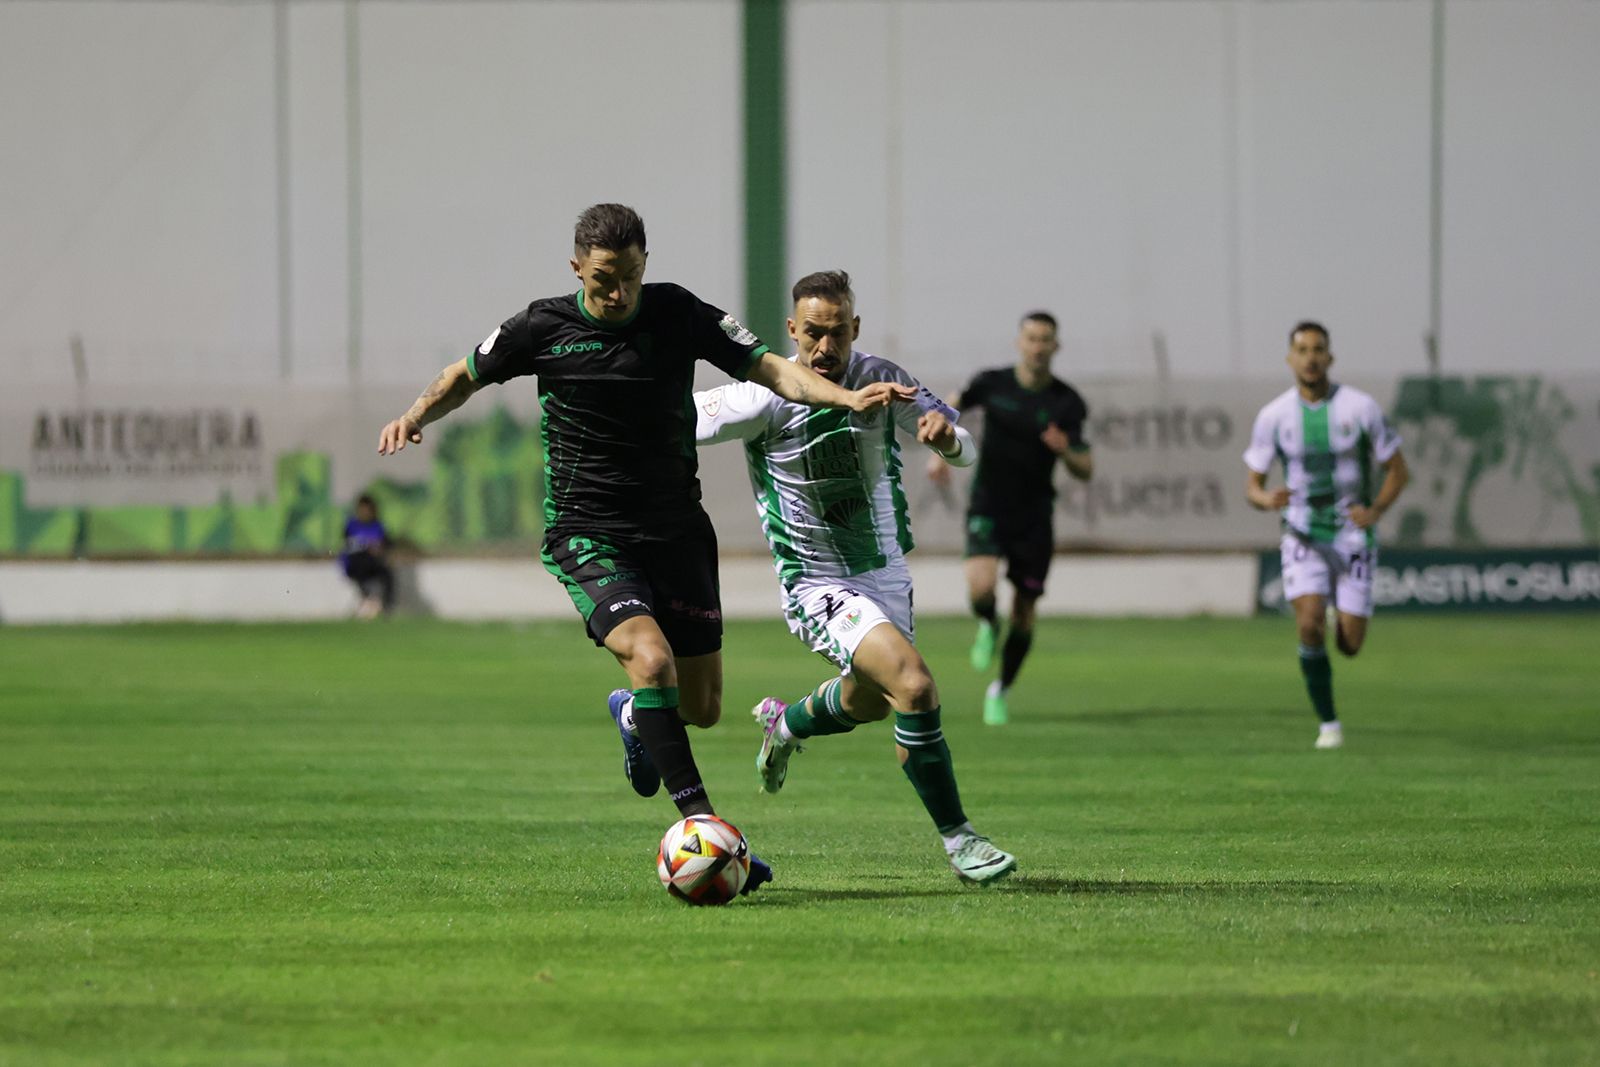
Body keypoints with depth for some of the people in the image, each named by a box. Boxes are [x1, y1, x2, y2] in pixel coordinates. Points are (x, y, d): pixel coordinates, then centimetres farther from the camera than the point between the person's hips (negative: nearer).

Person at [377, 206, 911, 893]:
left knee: (701, 707, 5)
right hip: (587, 534, -3)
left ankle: (632, 713, 43)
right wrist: (417, 415, -8)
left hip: (677, 529, 3)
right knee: (652, 659, -28)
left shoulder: (678, 314, -3)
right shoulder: (543, 327, -5)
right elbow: (466, 376, 12)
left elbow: (771, 370, -6)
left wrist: (849, 398, -21)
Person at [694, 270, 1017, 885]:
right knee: (915, 686, -25)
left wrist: (945, 433, -33)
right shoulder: (767, 400, -21)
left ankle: (785, 724, 60)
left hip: (887, 574, 6)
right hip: (818, 586, -6)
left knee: (868, 702, 27)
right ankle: (957, 840, -14)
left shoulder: (881, 381, -9)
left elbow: (962, 453, -11)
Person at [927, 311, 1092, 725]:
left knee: (1024, 611, 3)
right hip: (988, 506, -1)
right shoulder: (992, 383, -7)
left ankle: (1000, 691, 26)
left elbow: (1085, 472, -7)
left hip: (1035, 516, 1)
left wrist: (1066, 451, -28)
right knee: (980, 587, -26)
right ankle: (988, 627, 10)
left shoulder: (1067, 403, -7)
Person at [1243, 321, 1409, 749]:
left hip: (1353, 535, 0)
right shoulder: (1274, 416, -4)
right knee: (1309, 626, -22)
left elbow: (1397, 470, 2)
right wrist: (1267, 499, -24)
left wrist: (1375, 510, -16)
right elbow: (1251, 485, 1)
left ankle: (1344, 618, 38)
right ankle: (1328, 724, -6)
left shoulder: (1360, 408, -8)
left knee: (1349, 645, -2)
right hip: (1303, 536, 0)